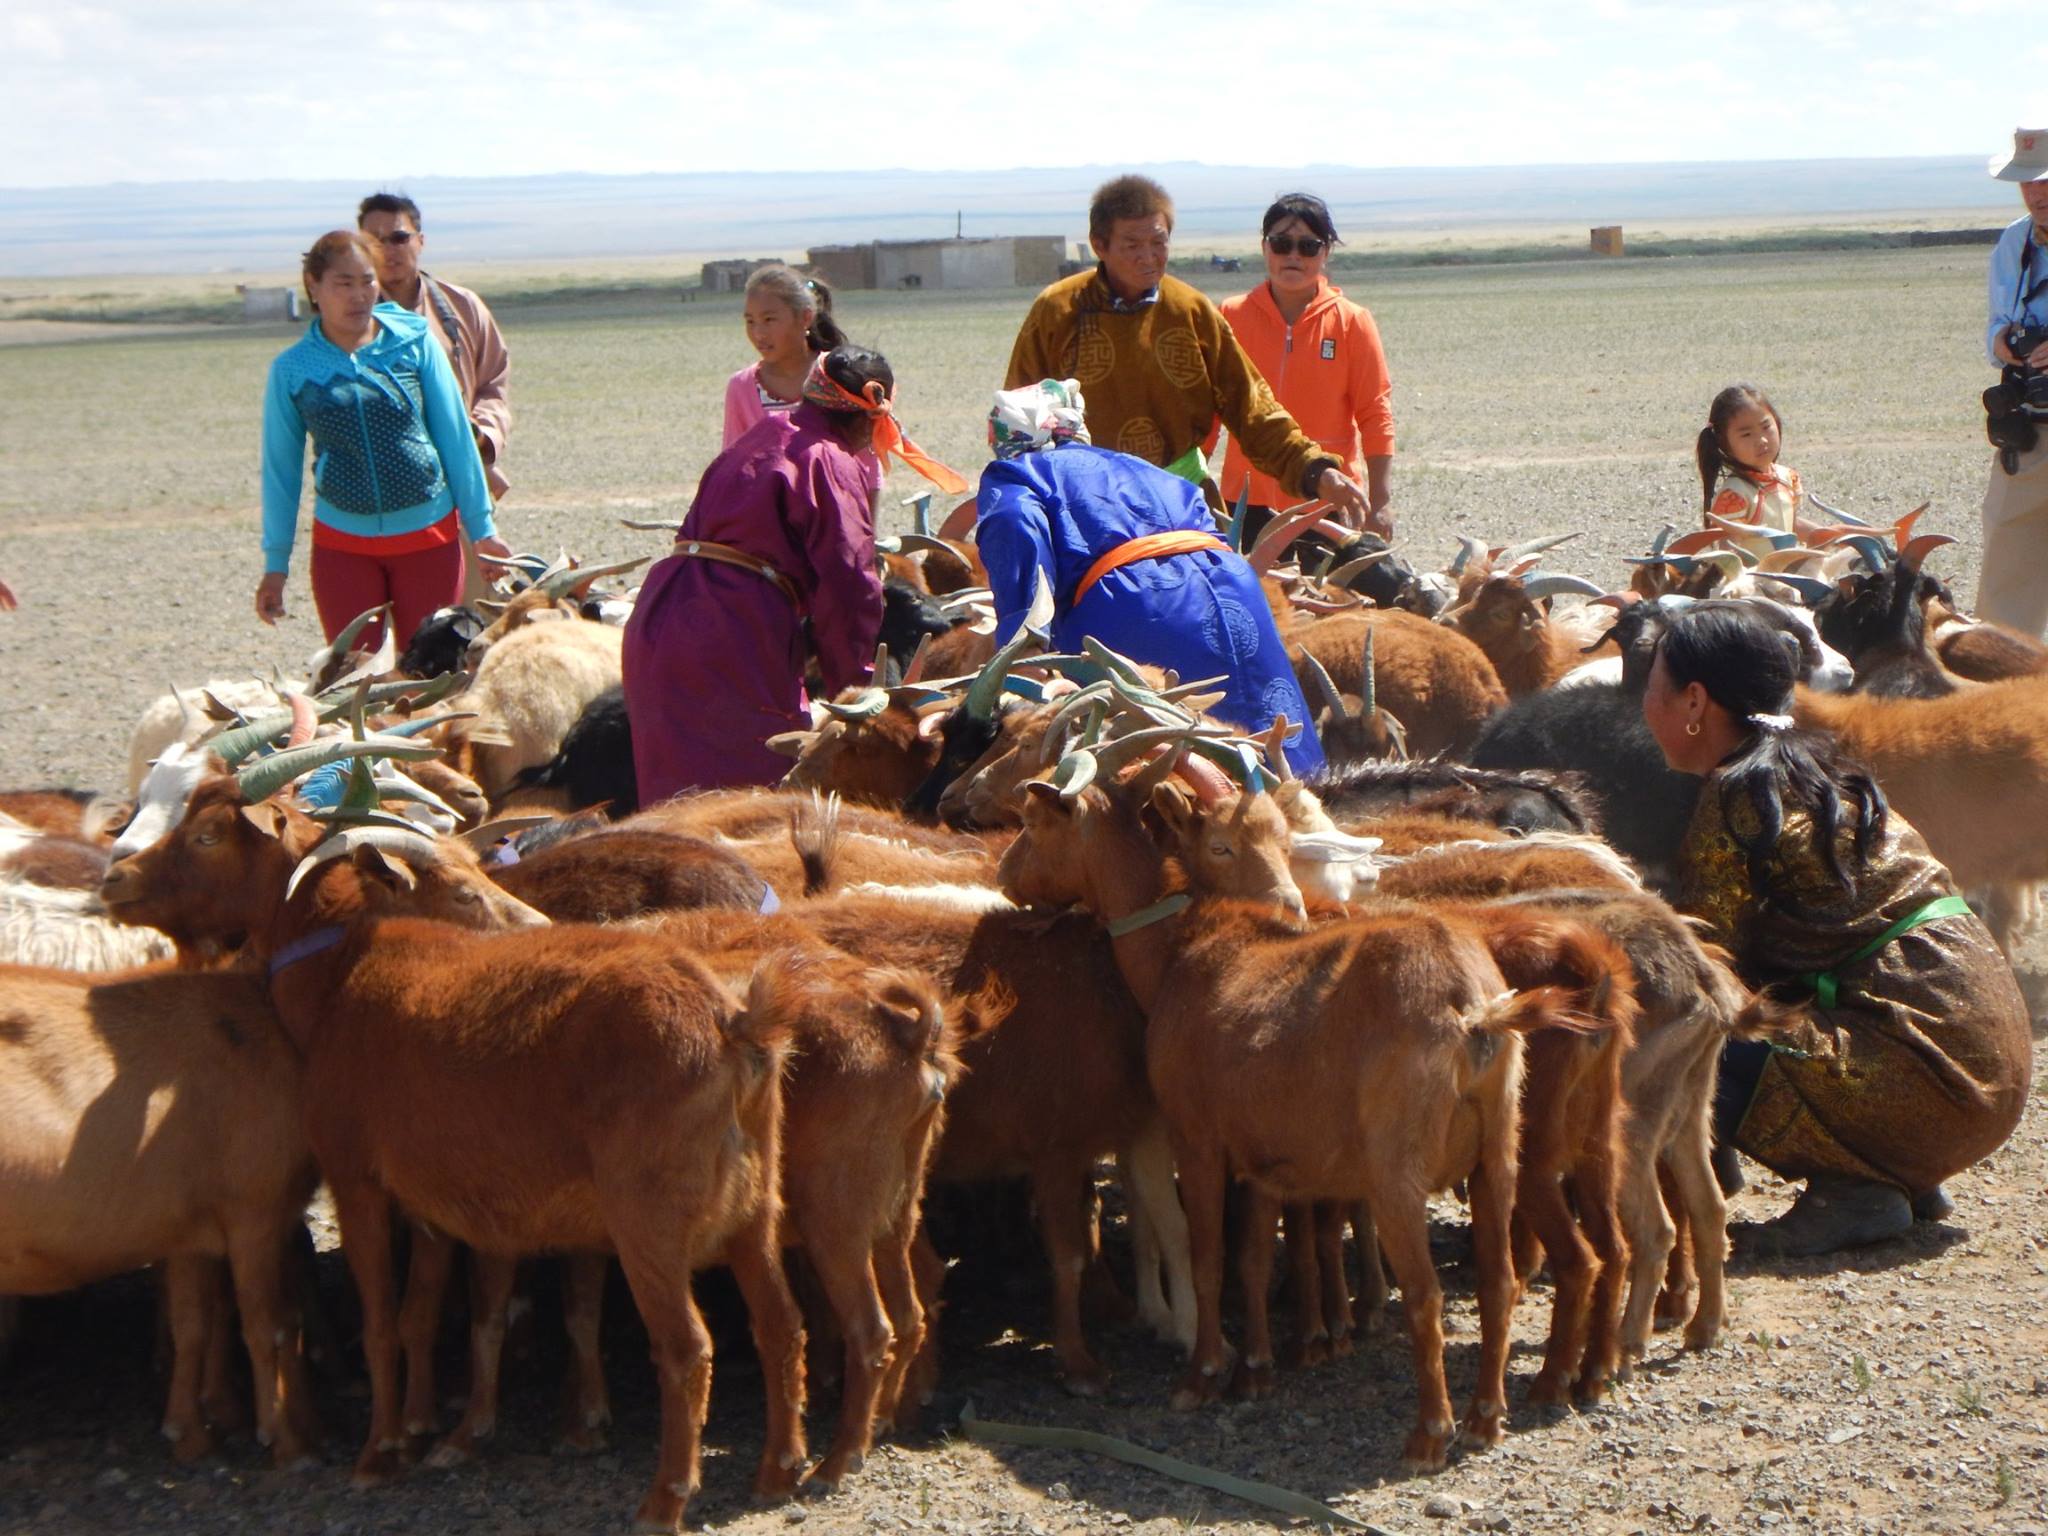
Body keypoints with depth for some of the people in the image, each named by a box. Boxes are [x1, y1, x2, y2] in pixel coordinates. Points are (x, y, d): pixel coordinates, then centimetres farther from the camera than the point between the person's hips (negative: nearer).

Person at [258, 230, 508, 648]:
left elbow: (455, 437, 4)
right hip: (343, 546, 0)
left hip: (428, 537, 0)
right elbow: (280, 467, 7)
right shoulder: (292, 369, 0)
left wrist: (481, 527, 5)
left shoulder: (414, 342, -2)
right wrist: (275, 563, 7)